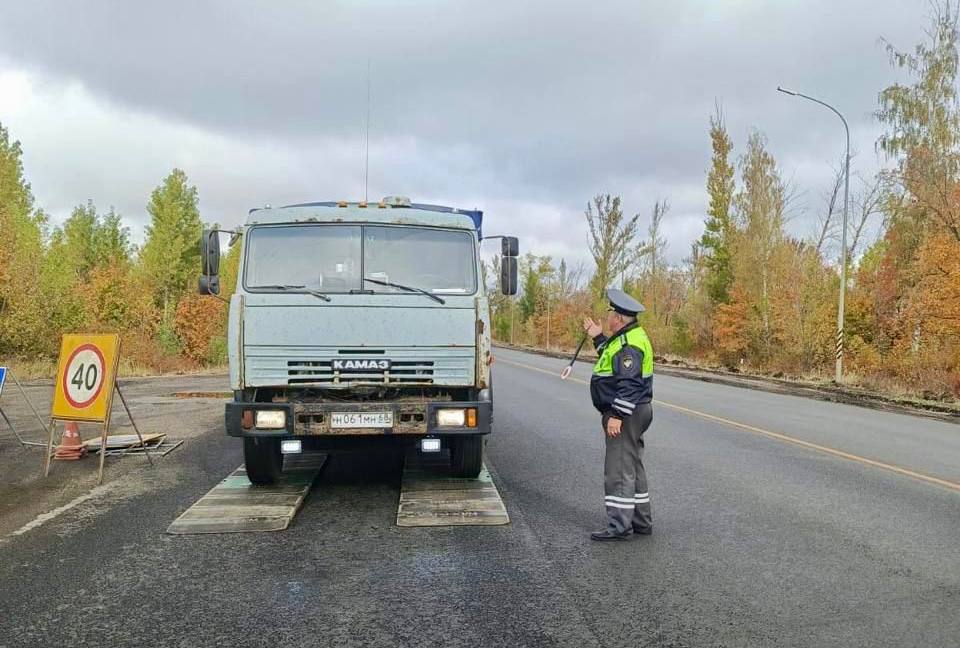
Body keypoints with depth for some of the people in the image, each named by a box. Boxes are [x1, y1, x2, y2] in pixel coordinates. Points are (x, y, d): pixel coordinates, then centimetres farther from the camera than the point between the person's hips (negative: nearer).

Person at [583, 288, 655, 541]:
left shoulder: (630, 344, -20)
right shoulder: (627, 338, 13)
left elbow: (629, 384, -25)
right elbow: (614, 362, 27)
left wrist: (616, 415, -25)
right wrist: (598, 337, 25)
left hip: (625, 414, -11)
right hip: (629, 414, 11)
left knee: (619, 470, -7)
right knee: (633, 468, 16)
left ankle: (620, 526, -4)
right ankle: (641, 522, 25)